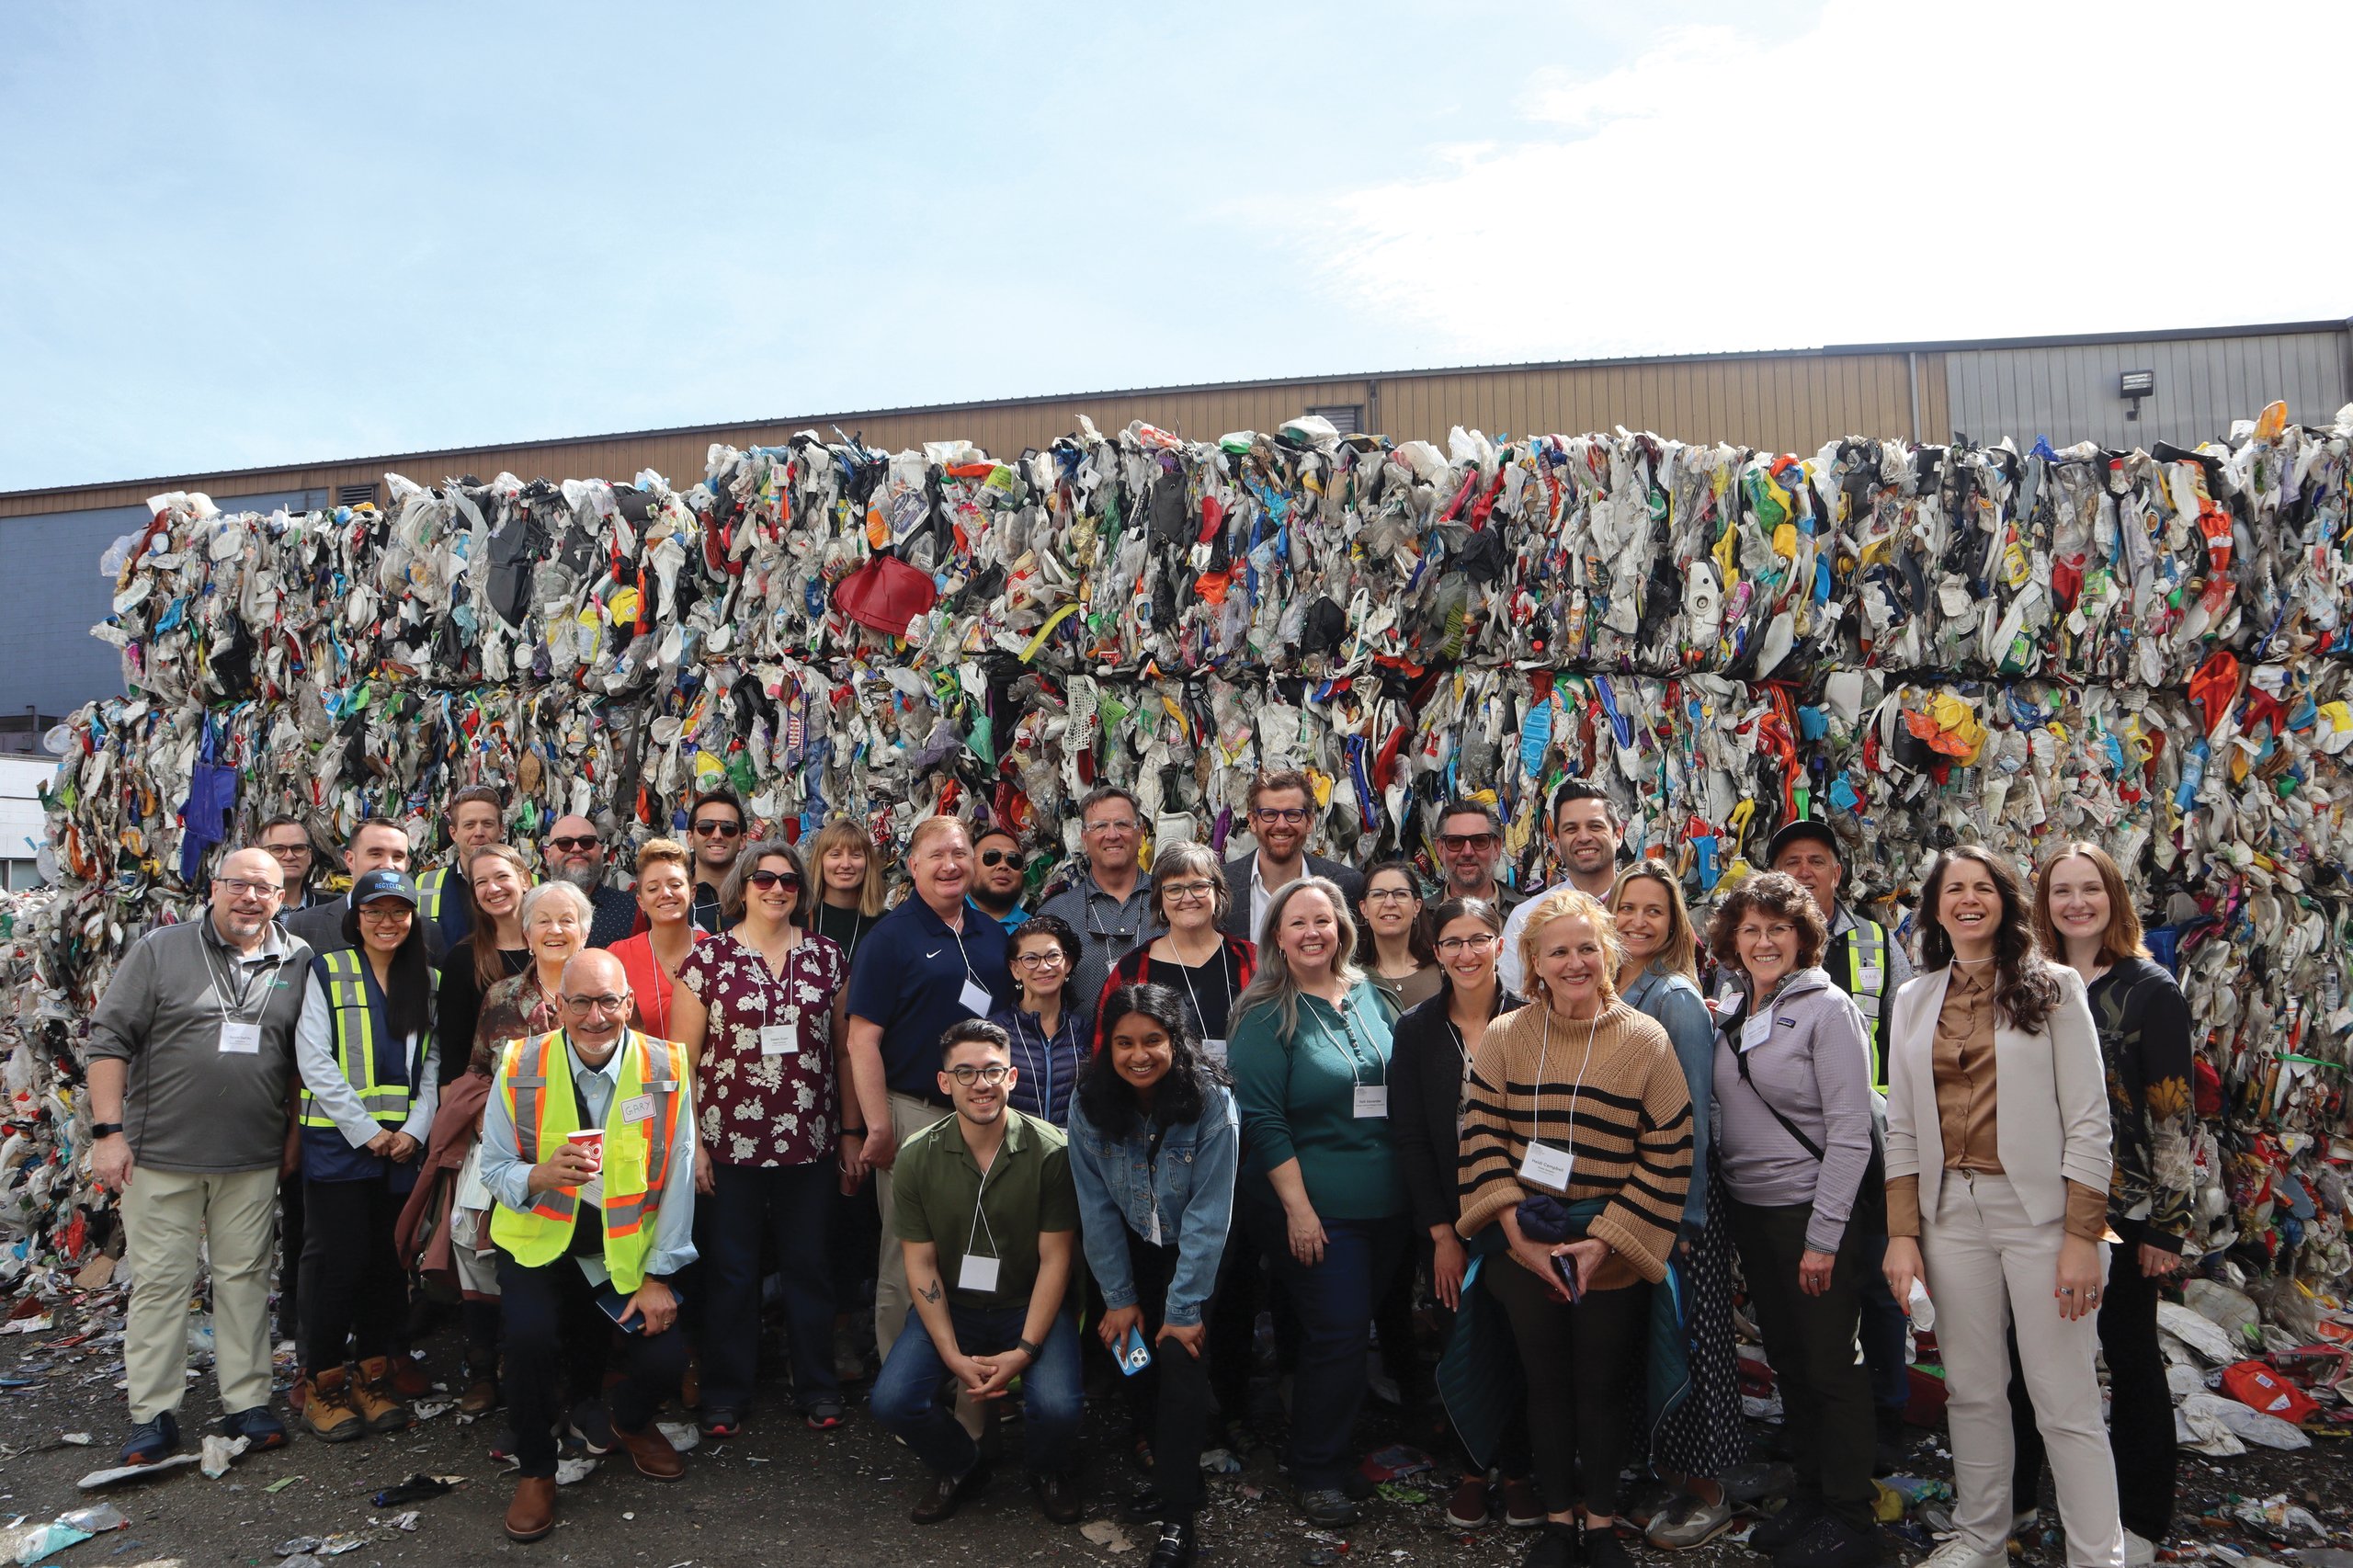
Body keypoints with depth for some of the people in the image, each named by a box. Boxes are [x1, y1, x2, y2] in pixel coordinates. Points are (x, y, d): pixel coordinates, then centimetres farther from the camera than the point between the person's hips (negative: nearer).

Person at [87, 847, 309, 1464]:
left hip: (252, 1159, 2)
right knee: (159, 1280, 4)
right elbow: (110, 1038, -3)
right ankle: (153, 1413, 15)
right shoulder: (160, 950, -2)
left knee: (245, 1277, 9)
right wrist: (108, 1130, -8)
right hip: (160, 1154, -2)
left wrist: (295, 1136, 9)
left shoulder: (299, 962, 5)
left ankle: (246, 1402, 18)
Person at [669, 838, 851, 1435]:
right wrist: (692, 1141, -5)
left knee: (809, 1265, 9)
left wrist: (851, 1131, 8)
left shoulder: (826, 957, 6)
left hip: (810, 1140, 2)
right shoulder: (707, 959, -1)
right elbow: (684, 1057, -1)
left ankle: (817, 1387, 24)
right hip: (732, 1140, -1)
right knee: (731, 1269, 8)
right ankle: (725, 1395, 23)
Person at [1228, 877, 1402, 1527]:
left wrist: (1411, 1186, 13)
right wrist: (1296, 1207, -17)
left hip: (1387, 1202, 5)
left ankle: (1351, 1444, 34)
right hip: (1319, 1208, -5)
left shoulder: (1369, 997, 8)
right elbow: (1262, 1120, -13)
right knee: (1336, 1335, -2)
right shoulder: (1268, 1015, -9)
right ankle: (1318, 1474, 16)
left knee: (1359, 1328, 14)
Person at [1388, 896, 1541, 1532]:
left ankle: (1518, 1469, 25)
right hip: (1450, 1222, 1)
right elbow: (1409, 1137, -2)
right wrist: (1441, 1233, -6)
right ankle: (1473, 1469, 26)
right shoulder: (1416, 1029, -2)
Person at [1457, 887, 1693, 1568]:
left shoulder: (1646, 1041, -9)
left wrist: (1605, 1240, -14)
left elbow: (1667, 1157, -10)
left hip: (1611, 1259, -2)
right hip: (1527, 1251, 2)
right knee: (1546, 1382, 15)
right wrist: (1515, 1225, -13)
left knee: (1601, 1385, 12)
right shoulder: (1504, 1037, -3)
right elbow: (1482, 1136, -4)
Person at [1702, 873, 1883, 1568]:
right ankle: (1809, 1495, 29)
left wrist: (1824, 1235, -17)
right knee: (1786, 1361, 16)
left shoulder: (1827, 1008, -11)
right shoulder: (1735, 1014, 8)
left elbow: (1850, 1133, -15)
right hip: (1749, 1211, 6)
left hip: (1811, 1211, -6)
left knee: (1832, 1365, 3)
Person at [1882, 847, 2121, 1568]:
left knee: (2066, 1401, 0)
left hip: (2037, 1206, -3)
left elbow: (2088, 1120, -5)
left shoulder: (2053, 987, -1)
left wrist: (2082, 1236, -10)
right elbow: (1902, 1128, 9)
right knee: (1973, 1390, 13)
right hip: (1949, 1211, 3)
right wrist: (1902, 1233, 3)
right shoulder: (1915, 1000, 9)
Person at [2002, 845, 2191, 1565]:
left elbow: (2173, 1114, -9)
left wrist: (2167, 1224, -11)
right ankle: (2014, 1490, 29)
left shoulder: (2150, 990, -7)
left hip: (2121, 1209, -4)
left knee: (2130, 1357, 8)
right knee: (2025, 1350, 12)